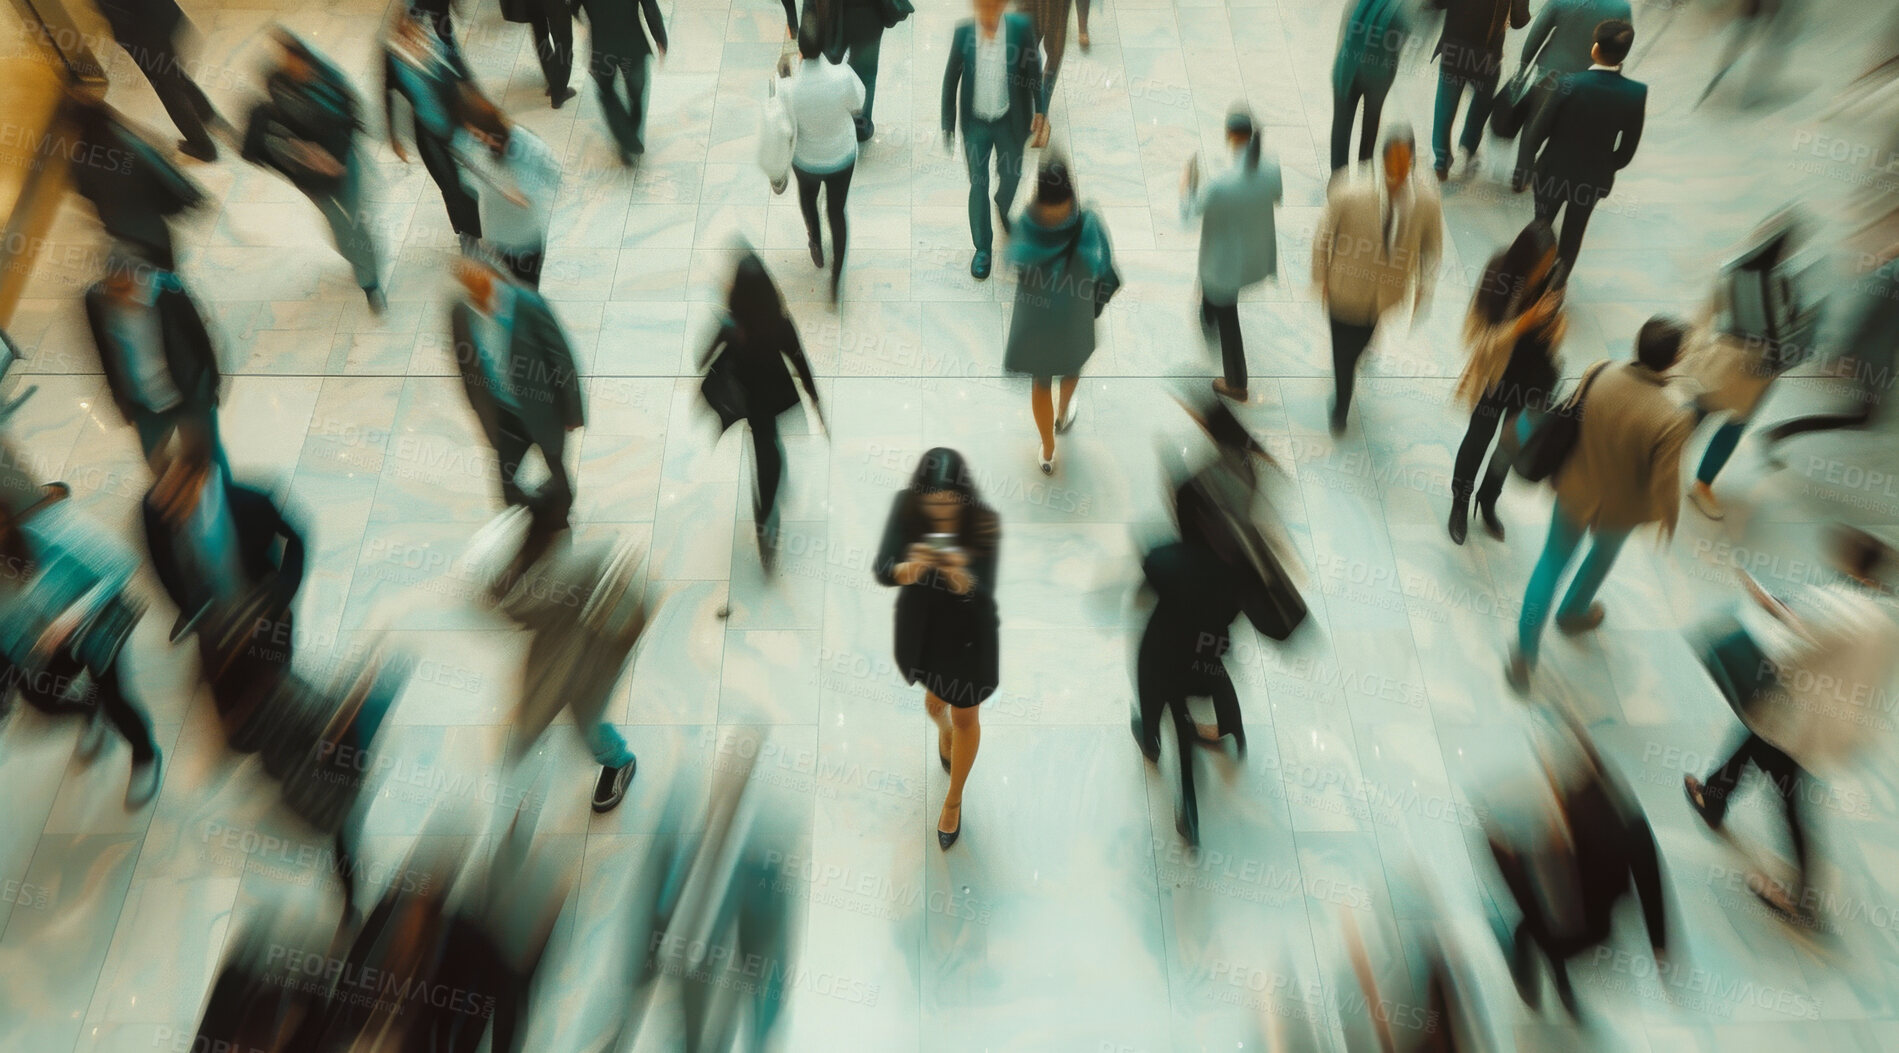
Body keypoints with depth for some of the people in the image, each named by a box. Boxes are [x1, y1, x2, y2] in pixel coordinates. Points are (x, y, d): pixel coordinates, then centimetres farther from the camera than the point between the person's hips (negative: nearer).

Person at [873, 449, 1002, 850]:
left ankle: (954, 801, 43)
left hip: (968, 632, -2)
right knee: (936, 698, 28)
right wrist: (909, 567, -50)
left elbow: (983, 592, -31)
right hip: (921, 625, 2)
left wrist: (960, 576, -53)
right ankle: (944, 730, 68)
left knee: (965, 716, 16)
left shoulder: (984, 522, -27)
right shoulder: (905, 509, -22)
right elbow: (882, 572, -27)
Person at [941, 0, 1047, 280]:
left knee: (1010, 177, 18)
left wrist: (1040, 110, -7)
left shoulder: (1021, 28, -15)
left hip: (1010, 121, 1)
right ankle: (982, 248, 18)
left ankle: (1003, 208, 55)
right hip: (975, 122, 0)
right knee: (978, 184, 3)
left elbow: (1035, 72, -4)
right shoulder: (963, 31, -13)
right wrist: (947, 125, -2)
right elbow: (951, 78, -4)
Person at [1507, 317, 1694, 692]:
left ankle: (1525, 654, 19)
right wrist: (1669, 519, -1)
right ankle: (1574, 612, 58)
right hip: (1621, 507, -2)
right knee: (1605, 551, 31)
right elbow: (1665, 482, -22)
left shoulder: (1597, 375, -25)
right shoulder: (1673, 421, -34)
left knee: (1553, 560, 19)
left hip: (1575, 491, 2)